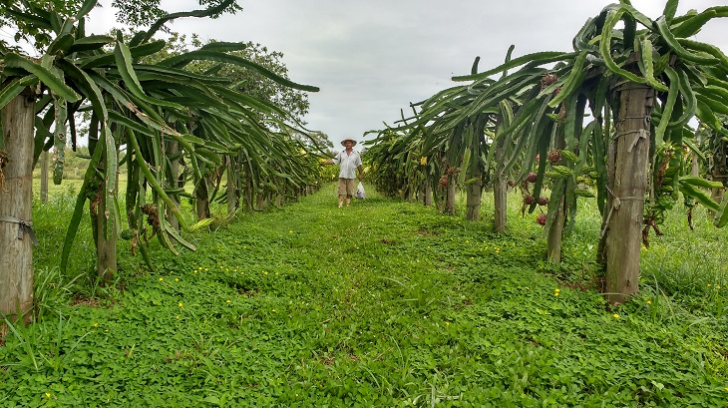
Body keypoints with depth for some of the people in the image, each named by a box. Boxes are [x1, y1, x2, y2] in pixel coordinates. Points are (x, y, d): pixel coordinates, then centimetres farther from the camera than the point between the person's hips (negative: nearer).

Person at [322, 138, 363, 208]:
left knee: (349, 193, 2)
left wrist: (360, 174, 14)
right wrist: (326, 162, -9)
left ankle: (348, 205, 9)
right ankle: (340, 206, -7)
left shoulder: (356, 154, 7)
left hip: (351, 176, 0)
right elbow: (334, 160, 5)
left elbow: (359, 165, 12)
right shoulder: (341, 153, 9)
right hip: (342, 176, 0)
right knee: (341, 192, -5)